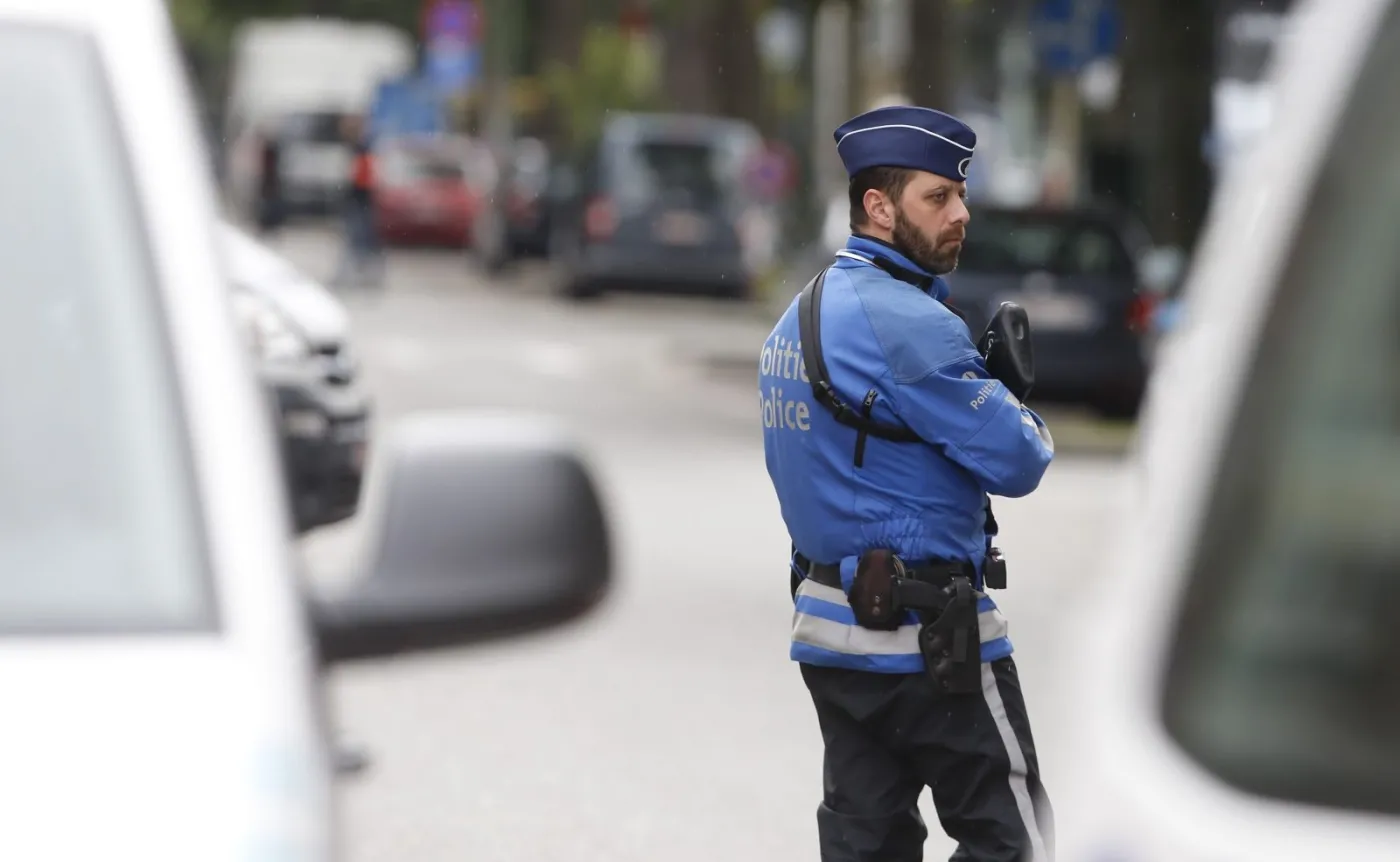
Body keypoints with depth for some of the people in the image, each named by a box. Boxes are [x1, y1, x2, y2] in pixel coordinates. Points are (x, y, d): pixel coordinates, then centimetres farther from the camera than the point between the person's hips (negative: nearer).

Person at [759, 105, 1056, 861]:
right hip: (926, 634, -9)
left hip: (826, 627, 9)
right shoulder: (907, 322, -17)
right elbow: (1017, 461, -18)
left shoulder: (796, 319, 13)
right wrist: (1020, 411, 5)